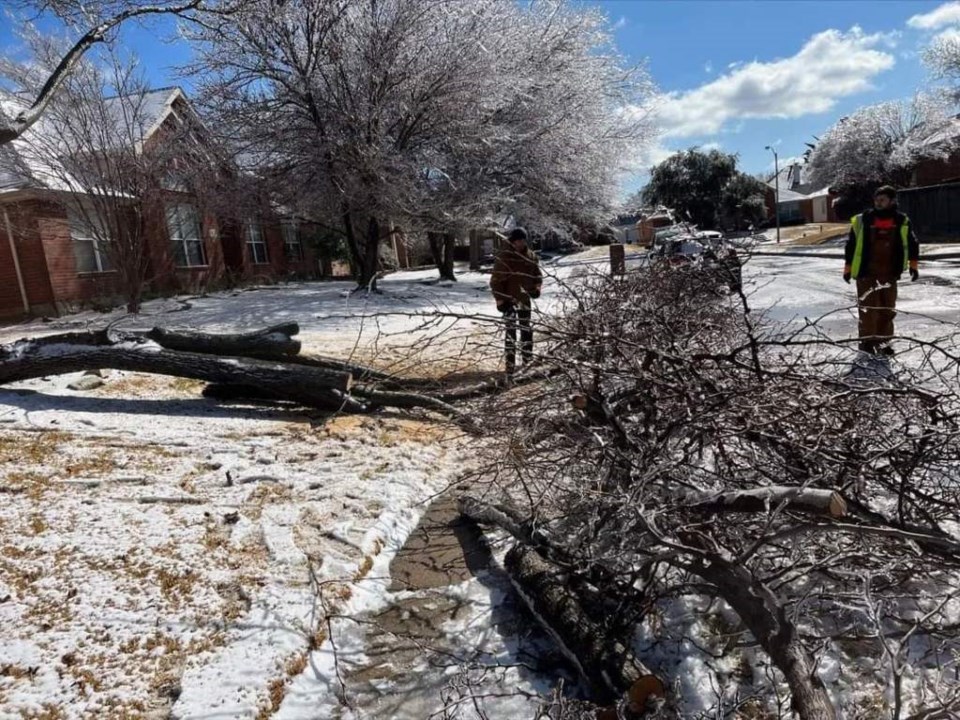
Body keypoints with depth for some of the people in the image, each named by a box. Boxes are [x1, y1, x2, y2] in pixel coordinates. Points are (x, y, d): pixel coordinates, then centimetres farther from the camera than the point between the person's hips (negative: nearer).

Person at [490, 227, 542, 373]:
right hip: (509, 299, -6)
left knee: (526, 330, 14)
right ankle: (510, 364, -2)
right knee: (511, 331, -7)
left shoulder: (531, 256, 6)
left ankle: (528, 361, 27)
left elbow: (537, 274, 19)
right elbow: (496, 280, -11)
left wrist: (536, 288, 2)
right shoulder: (504, 257, -11)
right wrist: (500, 300, -14)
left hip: (524, 299, 6)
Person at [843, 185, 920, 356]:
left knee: (887, 308, 7)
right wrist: (848, 268, 3)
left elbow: (912, 244, 16)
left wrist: (913, 265, 11)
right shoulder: (862, 220, -4)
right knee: (868, 305, -3)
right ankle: (867, 340, 6)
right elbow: (851, 244, 3)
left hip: (889, 273, 3)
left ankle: (883, 340, 18)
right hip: (866, 272, -3)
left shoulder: (902, 222, 3)